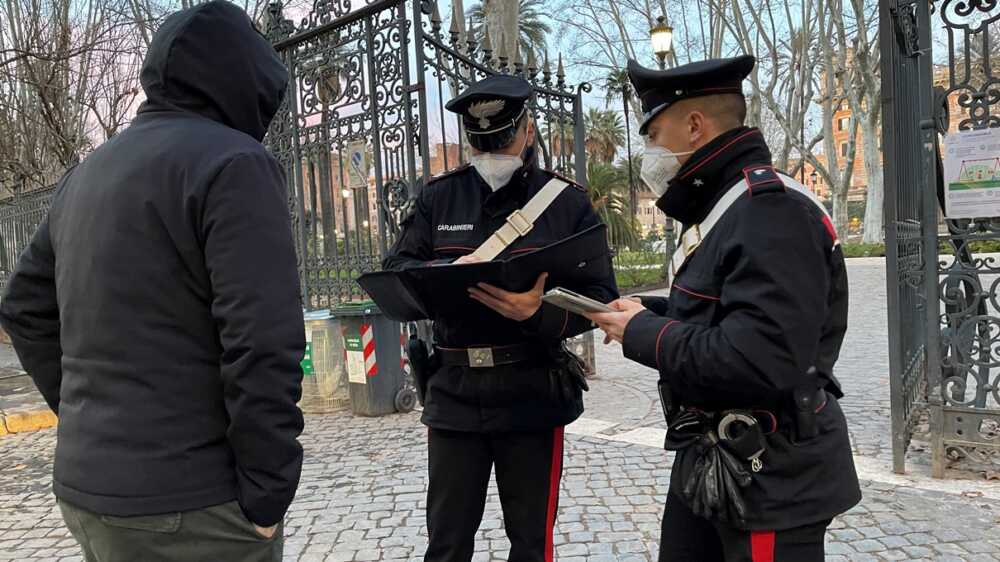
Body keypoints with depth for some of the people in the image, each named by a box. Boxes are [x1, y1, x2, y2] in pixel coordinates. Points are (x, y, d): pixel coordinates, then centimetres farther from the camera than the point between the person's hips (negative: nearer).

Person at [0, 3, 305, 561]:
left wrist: (89, 418, 18)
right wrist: (267, 493, -15)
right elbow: (262, 345, -22)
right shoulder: (233, 163, -14)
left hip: (86, 485, 8)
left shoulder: (87, 173, 12)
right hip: (188, 505, -8)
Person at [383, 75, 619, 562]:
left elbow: (601, 298, -7)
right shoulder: (437, 197, 5)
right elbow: (394, 270, 2)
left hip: (533, 395, -1)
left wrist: (540, 313, -28)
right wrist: (448, 271, -19)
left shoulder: (568, 201, -2)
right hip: (454, 394, 2)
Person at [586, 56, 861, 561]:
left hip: (769, 486, -9)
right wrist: (648, 312, 2)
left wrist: (642, 334, -20)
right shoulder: (722, 209, 11)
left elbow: (761, 364, -32)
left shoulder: (771, 211, -22)